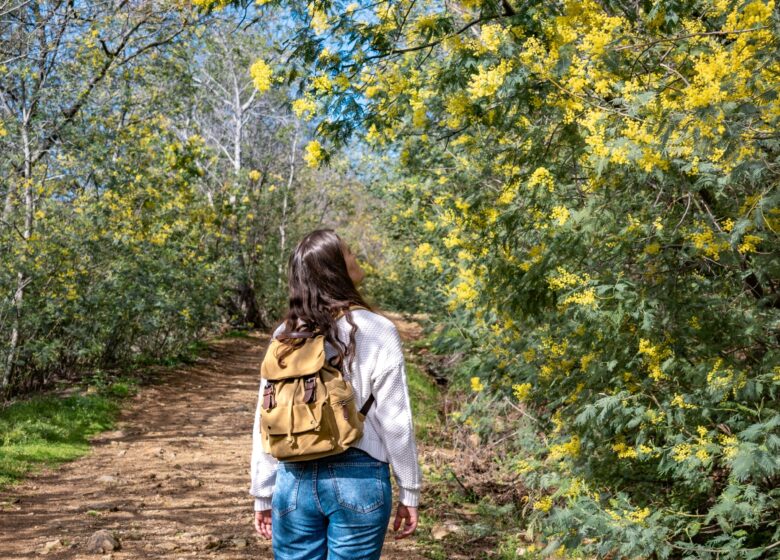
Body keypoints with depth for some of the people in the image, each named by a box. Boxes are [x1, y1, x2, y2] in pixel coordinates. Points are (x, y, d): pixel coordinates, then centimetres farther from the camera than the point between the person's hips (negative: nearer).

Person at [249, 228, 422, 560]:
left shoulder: (284, 336, 1)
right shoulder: (377, 332, -10)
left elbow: (266, 422, 5)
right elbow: (395, 423, -9)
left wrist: (263, 494, 14)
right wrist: (408, 493, 2)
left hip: (294, 481, 3)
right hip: (357, 481, -3)